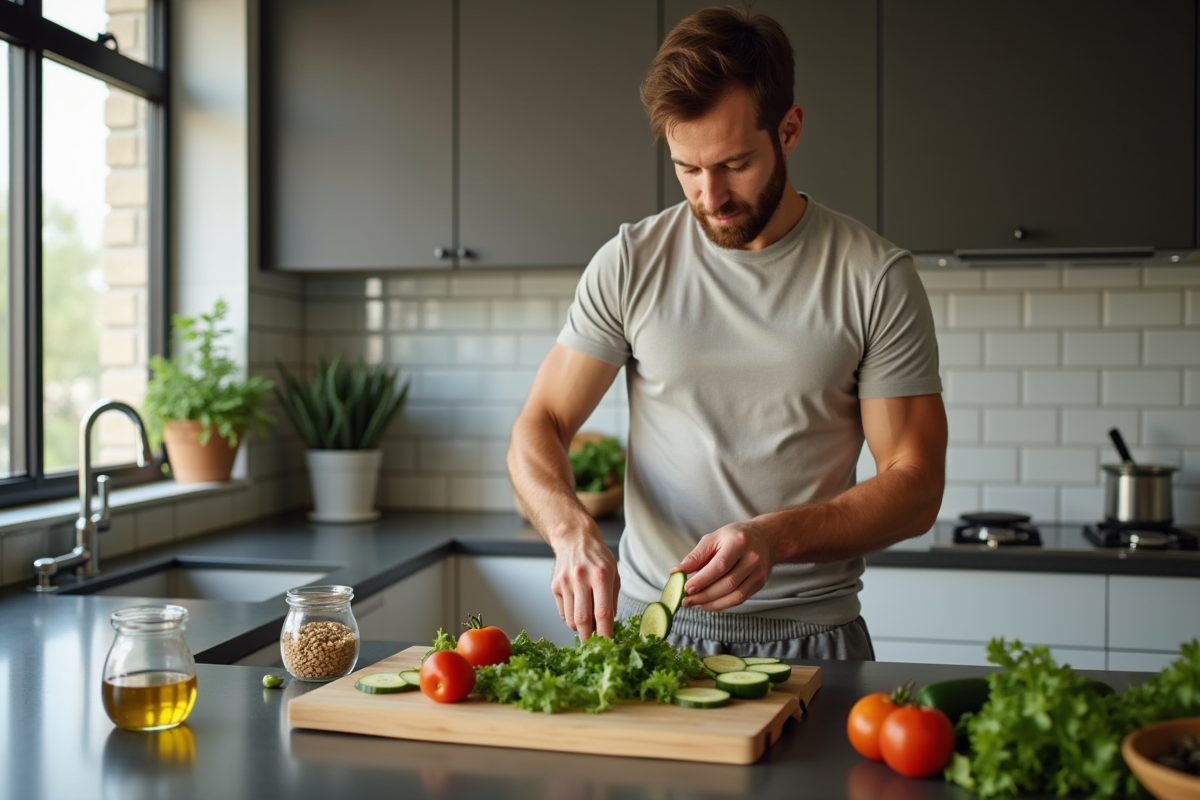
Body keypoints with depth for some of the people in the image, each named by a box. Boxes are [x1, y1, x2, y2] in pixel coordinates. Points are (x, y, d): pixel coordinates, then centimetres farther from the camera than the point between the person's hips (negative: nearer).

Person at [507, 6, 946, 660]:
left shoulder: (876, 276, -2)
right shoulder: (630, 263, 2)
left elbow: (915, 486, -2)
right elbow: (537, 429, 3)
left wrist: (777, 536, -20)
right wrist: (572, 530, -19)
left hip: (811, 635, 0)